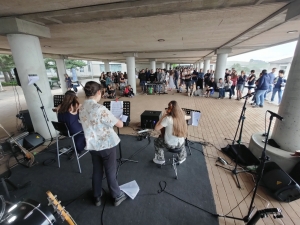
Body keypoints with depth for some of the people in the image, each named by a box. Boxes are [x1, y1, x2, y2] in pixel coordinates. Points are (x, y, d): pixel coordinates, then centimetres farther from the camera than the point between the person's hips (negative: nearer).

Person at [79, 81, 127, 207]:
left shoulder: (81, 109, -1)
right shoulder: (100, 109, -26)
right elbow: (120, 125, -21)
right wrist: (119, 120, 1)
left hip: (92, 146, 7)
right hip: (107, 145, -6)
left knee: (96, 171, 23)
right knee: (110, 172, 12)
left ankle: (97, 197, 41)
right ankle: (117, 197, 34)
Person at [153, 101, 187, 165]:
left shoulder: (167, 118, -26)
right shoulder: (182, 116, -11)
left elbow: (156, 128, -19)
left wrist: (163, 116, -14)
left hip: (170, 144, -4)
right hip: (180, 144, 4)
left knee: (156, 141, 26)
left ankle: (160, 160, 40)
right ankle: (181, 158, 54)